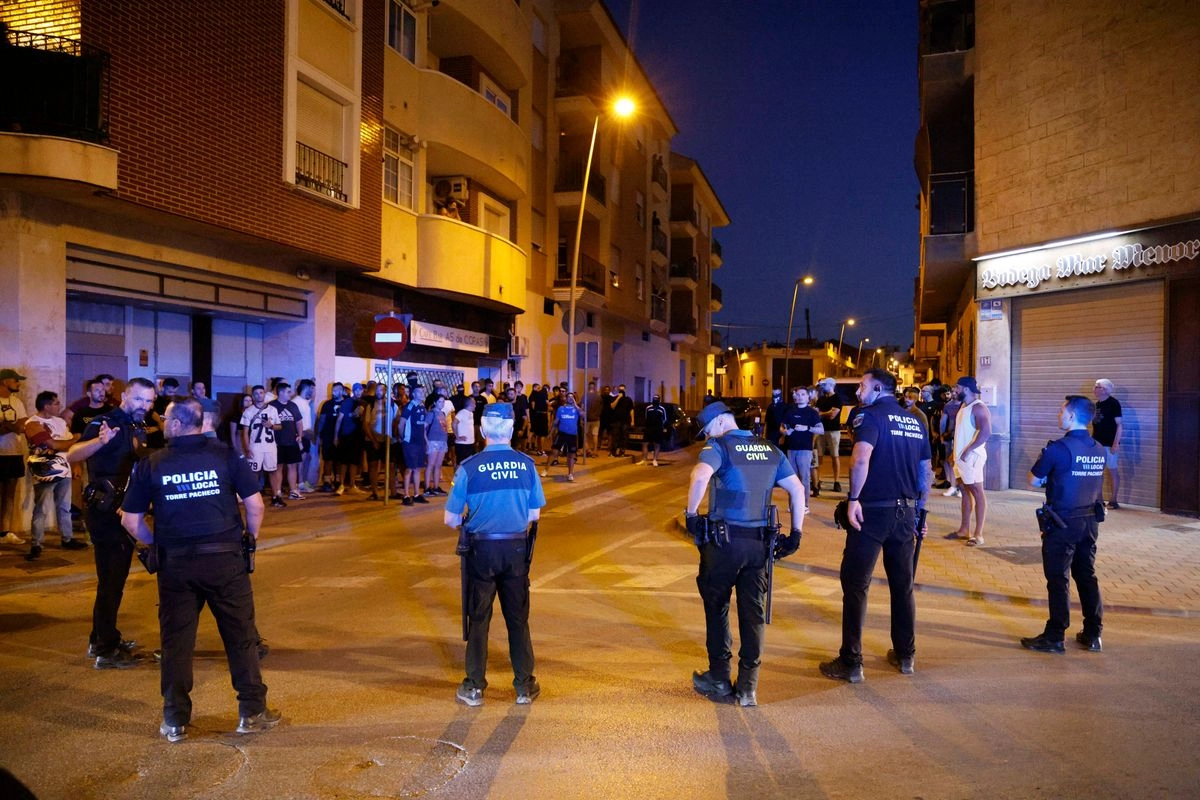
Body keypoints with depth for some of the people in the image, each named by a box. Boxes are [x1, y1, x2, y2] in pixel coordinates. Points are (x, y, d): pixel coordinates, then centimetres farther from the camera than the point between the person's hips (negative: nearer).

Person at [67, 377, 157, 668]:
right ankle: (106, 652, 4)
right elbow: (72, 455, -34)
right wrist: (100, 440, -49)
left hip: (123, 510, 9)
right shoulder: (105, 422, -16)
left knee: (115, 577, 19)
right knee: (111, 580, -4)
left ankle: (102, 638, 32)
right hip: (105, 510, -9)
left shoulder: (137, 428, 10)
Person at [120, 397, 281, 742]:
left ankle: (175, 720, 21)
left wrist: (155, 545, 15)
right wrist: (251, 537, 9)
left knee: (176, 641, 12)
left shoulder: (151, 464, 0)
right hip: (225, 558, -1)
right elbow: (255, 503, -6)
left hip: (175, 562, 1)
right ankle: (252, 712, 16)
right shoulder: (225, 455, -3)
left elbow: (130, 520, 1)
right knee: (241, 637, 9)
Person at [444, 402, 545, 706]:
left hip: (481, 550, -2)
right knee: (518, 618, 15)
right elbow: (534, 514, 2)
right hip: (517, 550, 2)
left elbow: (450, 519, -7)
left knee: (478, 619, 13)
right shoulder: (527, 465, -6)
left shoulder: (469, 467, -12)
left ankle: (474, 687, 22)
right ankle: (525, 687, 24)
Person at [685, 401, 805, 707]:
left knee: (716, 608, 13)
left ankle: (720, 680, 21)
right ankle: (748, 688, 16)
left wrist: (691, 513, -15)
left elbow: (700, 476, -27)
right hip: (759, 542, 5)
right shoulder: (770, 449, 11)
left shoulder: (719, 446, -7)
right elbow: (797, 489, 9)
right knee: (753, 613, 10)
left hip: (724, 540, -5)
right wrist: (796, 533, 12)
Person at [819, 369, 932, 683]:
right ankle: (905, 656, 27)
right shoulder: (915, 421, 12)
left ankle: (851, 663, 2)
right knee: (903, 584, 17)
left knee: (855, 585, 0)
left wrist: (853, 498, -18)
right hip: (906, 512, 7)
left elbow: (861, 460, -25)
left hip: (872, 511, -6)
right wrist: (918, 510, 23)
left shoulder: (871, 415, -8)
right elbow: (926, 472, 16)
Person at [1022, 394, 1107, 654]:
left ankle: (1054, 637, 7)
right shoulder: (1100, 450, 5)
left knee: (1058, 579, 1)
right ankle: (1093, 634, 22)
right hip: (1090, 521, 6)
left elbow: (1033, 481, -10)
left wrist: (1046, 475, 9)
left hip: (1062, 523, -6)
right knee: (1087, 576, 15)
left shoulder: (1058, 448, -17)